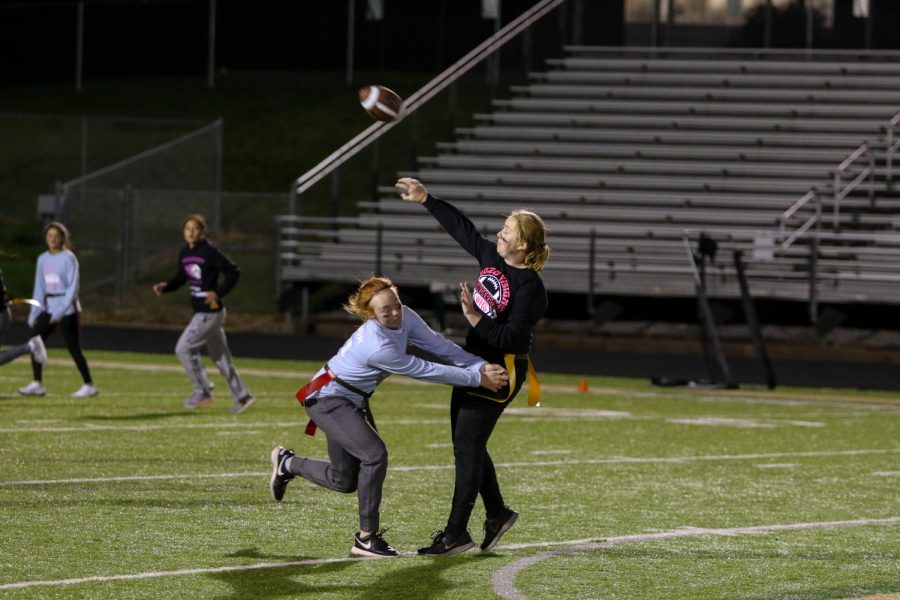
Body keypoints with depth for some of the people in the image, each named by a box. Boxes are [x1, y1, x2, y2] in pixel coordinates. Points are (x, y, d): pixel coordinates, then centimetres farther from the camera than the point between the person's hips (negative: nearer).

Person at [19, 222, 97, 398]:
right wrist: (34, 313, 9)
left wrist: (60, 311, -18)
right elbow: (39, 287, 14)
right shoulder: (43, 259, 10)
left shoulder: (68, 258, -9)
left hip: (67, 309, -7)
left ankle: (89, 385, 3)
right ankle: (37, 384, 4)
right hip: (48, 308, 7)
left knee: (74, 348, -6)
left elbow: (73, 286, -13)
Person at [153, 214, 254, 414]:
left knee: (184, 348, -9)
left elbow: (233, 271, -14)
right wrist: (165, 287, -2)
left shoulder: (210, 252, -15)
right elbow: (180, 277, 16)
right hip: (201, 312, 8)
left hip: (210, 312, -8)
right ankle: (242, 396, 21)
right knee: (220, 356, 13)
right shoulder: (184, 253, 8)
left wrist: (218, 293, -21)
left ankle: (202, 391, 2)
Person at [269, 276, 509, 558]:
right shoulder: (376, 346, -35)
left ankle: (288, 463, 35)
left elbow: (441, 347, -9)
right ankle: (367, 538, -11)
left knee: (344, 481, 9)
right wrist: (478, 379, -21)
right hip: (328, 399, -9)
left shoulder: (405, 317, -13)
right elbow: (425, 371, -28)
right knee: (375, 455, -21)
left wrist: (482, 366, -19)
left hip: (353, 401, 9)